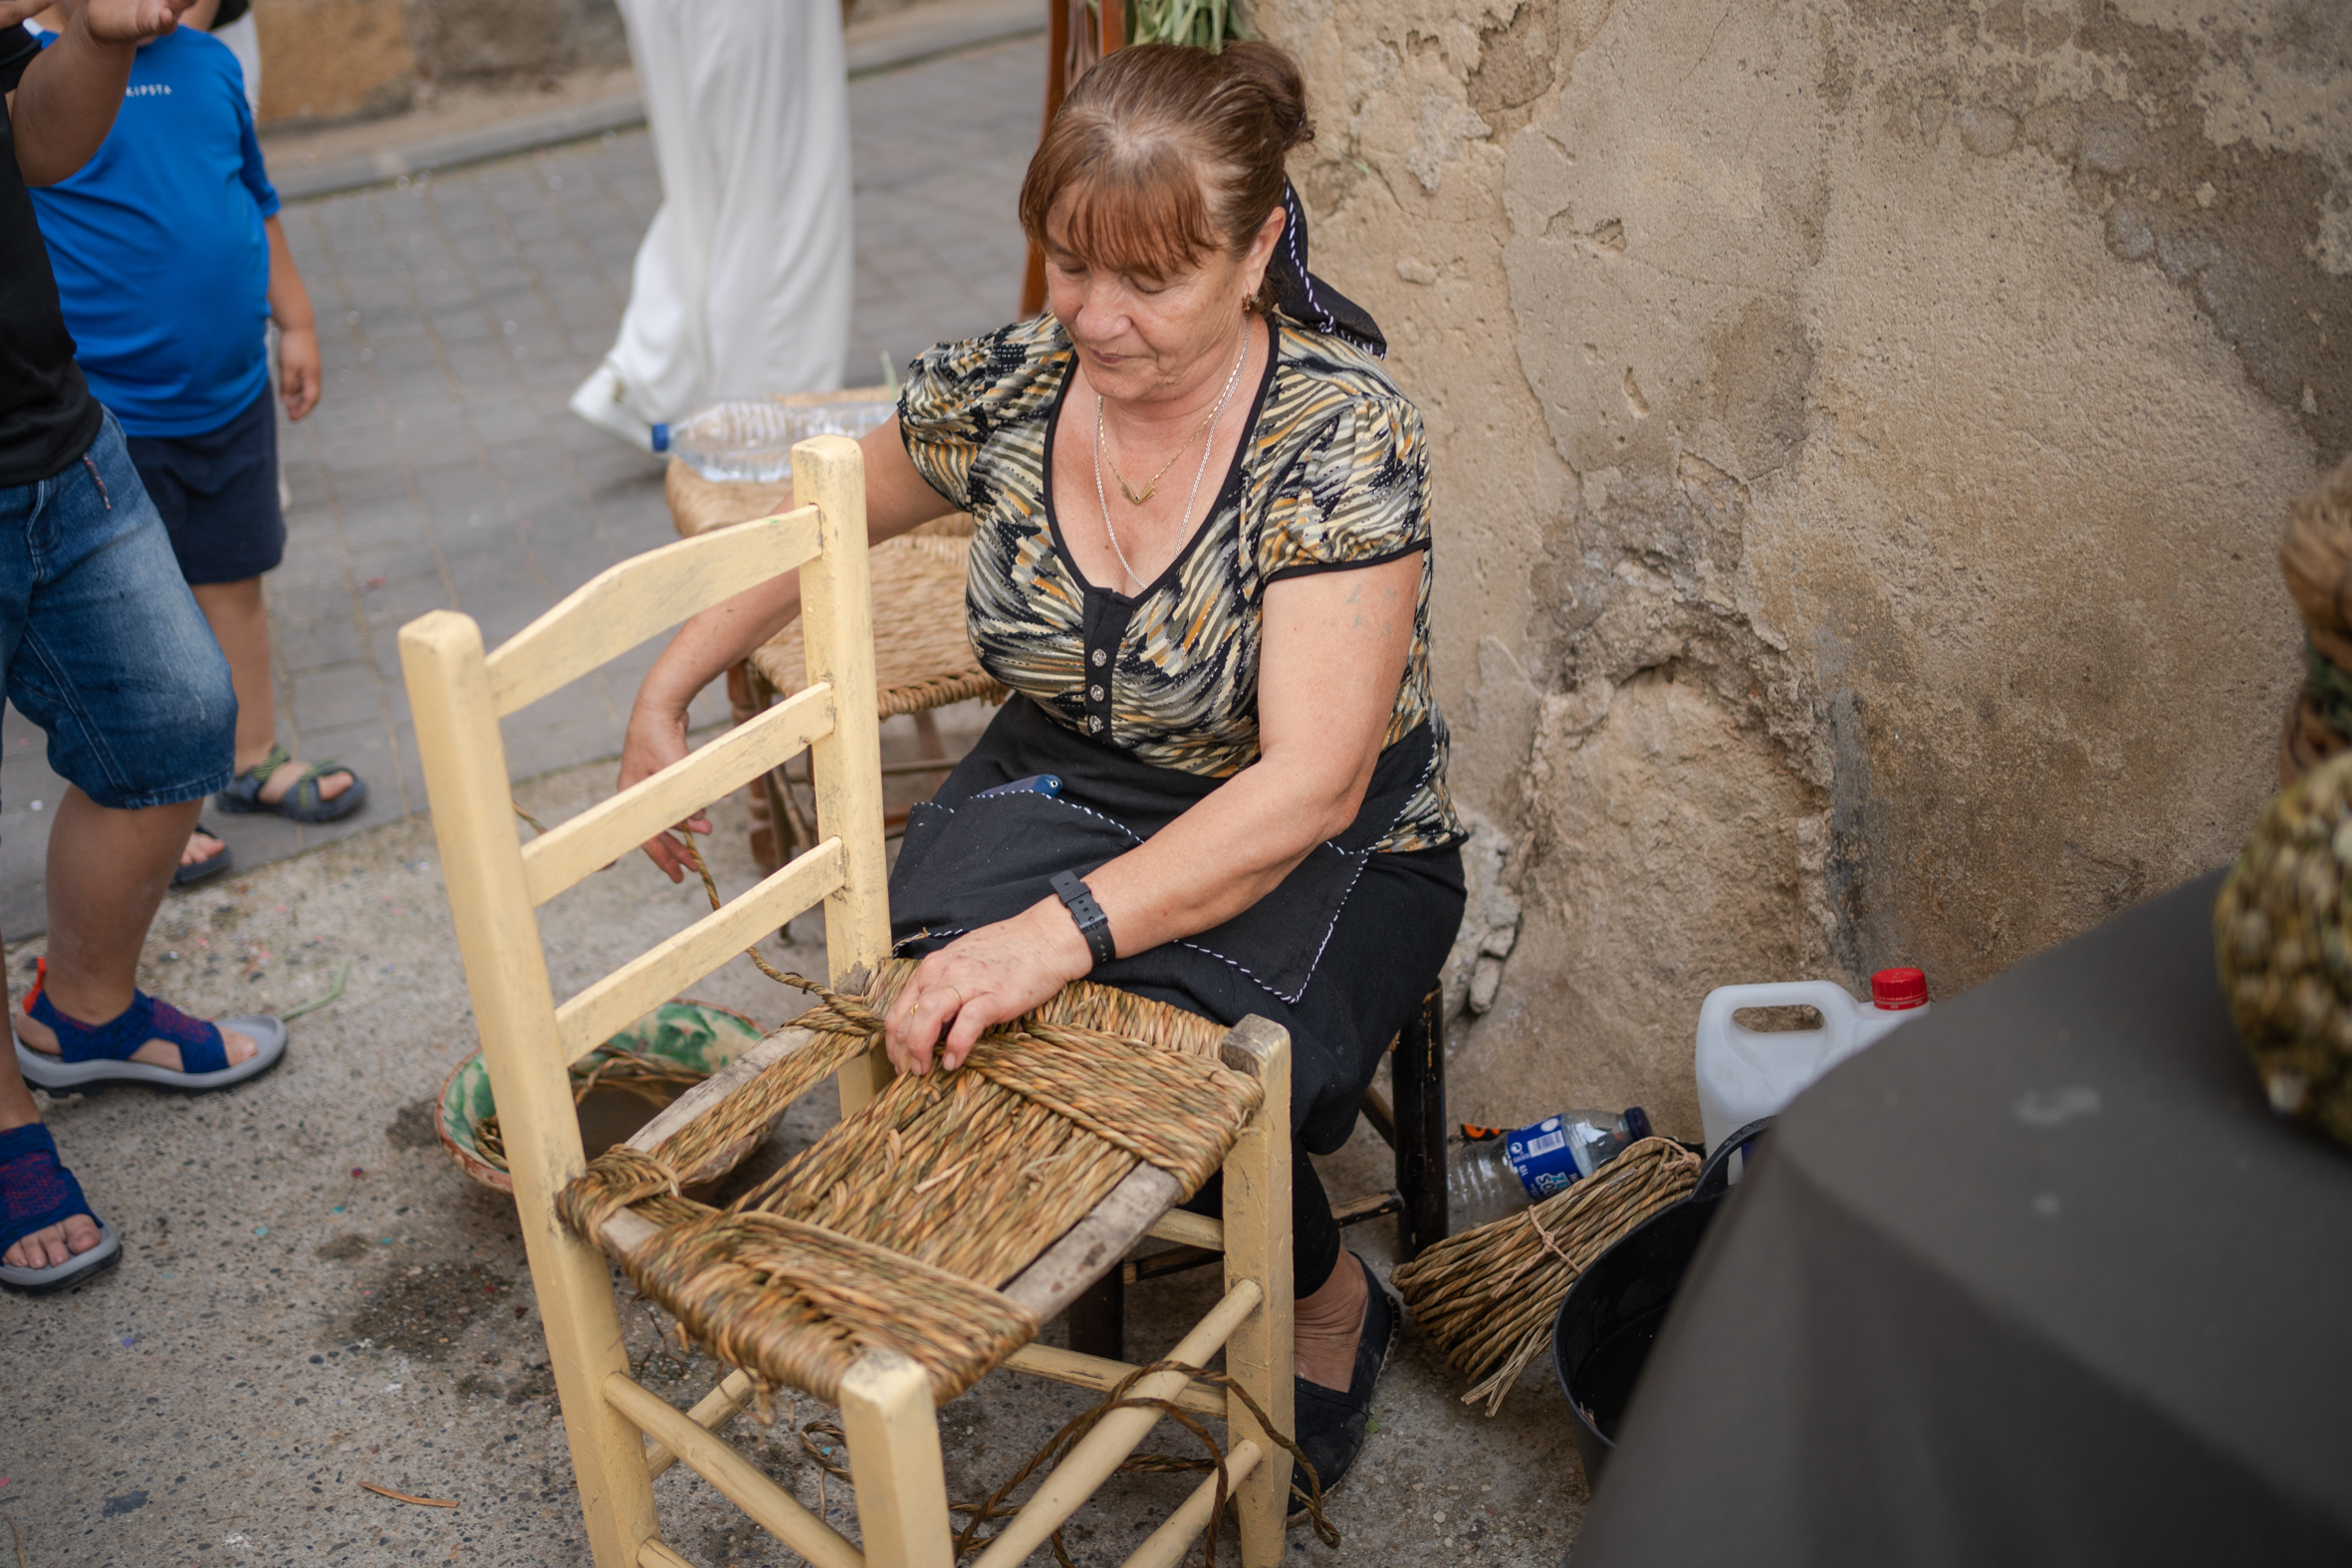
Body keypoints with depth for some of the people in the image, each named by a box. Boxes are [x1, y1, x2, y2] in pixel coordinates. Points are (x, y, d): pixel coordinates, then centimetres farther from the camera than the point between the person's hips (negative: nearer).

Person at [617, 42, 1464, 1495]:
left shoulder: (1344, 434, -22)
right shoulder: (1007, 388, -7)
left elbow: (1308, 784, -29)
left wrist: (1063, 932, -40)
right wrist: (665, 695, 8)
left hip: (1319, 847, -4)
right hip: (1060, 785, 4)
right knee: (952, 1020, -25)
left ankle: (1326, 1297, 5)